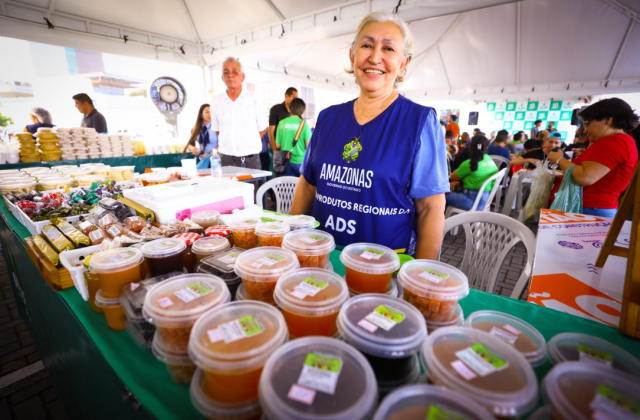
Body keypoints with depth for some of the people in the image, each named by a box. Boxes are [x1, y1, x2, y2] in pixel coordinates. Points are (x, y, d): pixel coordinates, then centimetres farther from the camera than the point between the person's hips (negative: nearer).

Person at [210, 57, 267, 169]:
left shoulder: (253, 99, -1)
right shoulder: (216, 101, 6)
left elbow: (262, 129, 7)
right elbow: (217, 130, 17)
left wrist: (250, 144, 5)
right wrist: (227, 144, 11)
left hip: (251, 160, -1)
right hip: (226, 159, 2)